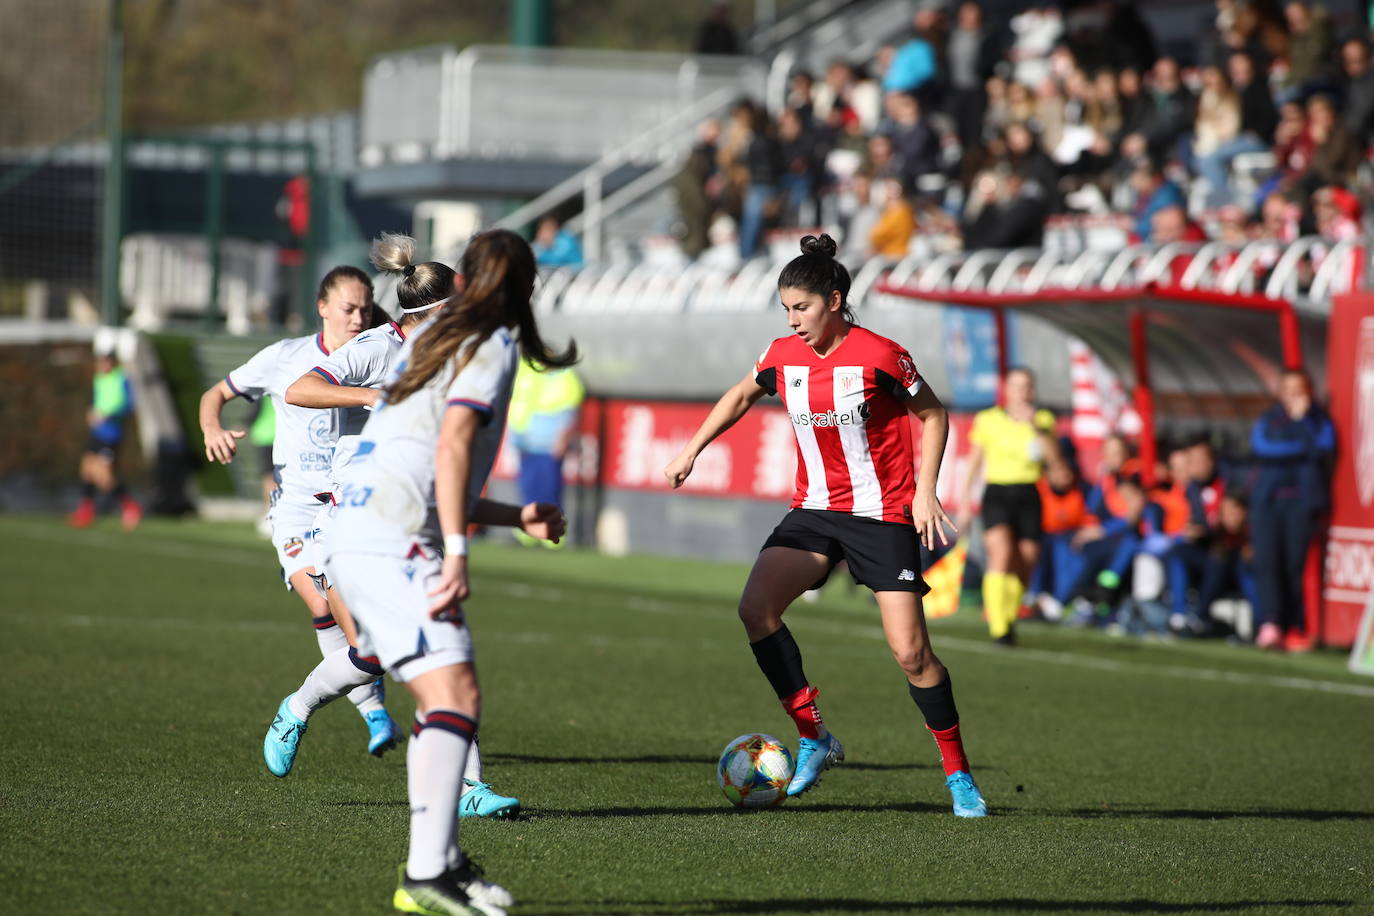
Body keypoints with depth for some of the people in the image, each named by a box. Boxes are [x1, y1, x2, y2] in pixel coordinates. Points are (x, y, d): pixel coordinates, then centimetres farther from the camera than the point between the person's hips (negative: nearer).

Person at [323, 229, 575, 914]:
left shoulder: (429, 338, 25)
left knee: (441, 697, 17)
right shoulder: (492, 346, 0)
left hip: (350, 538, 9)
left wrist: (516, 517, 33)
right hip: (395, 545, -9)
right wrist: (456, 554, -20)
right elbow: (453, 444, -15)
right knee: (455, 694, -16)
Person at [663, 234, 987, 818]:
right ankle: (814, 738, -7)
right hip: (815, 509, 5)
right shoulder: (783, 356, 1)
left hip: (882, 515, -5)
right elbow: (741, 396, 22)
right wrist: (693, 449, 16)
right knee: (756, 607, -18)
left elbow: (932, 415, -2)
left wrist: (925, 491, -10)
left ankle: (958, 775, 6)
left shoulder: (878, 357, -14)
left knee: (910, 652, -10)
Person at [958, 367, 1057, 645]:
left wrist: (1036, 427, -17)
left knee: (1024, 566, 1)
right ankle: (999, 626, -25)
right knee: (1001, 553, -23)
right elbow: (974, 463, 10)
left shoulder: (1043, 420, 8)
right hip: (997, 494, -3)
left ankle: (1008, 618, 26)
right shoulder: (988, 420, 4)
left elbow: (1054, 456, -7)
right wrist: (965, 502, 9)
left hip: (1028, 497, 3)